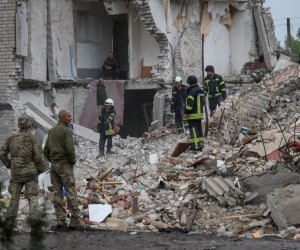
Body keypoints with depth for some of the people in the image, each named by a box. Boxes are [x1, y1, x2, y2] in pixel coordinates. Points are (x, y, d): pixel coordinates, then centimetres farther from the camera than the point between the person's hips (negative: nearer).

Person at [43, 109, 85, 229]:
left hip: (54, 165, 7)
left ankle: (60, 220, 9)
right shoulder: (67, 131, -14)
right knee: (71, 192, -3)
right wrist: (73, 161, -5)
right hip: (65, 165, -7)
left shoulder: (52, 130, 10)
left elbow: (46, 150, 12)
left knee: (57, 193, 8)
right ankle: (75, 220, -3)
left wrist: (52, 161, 17)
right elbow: (70, 149, -20)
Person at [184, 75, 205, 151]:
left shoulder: (192, 91, -16)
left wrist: (187, 112, -18)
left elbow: (189, 103, -21)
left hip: (192, 115, -9)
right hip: (200, 113, 9)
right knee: (199, 128, 14)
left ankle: (196, 146, -9)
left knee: (194, 130, -7)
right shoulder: (201, 90, 14)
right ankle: (201, 144, 17)